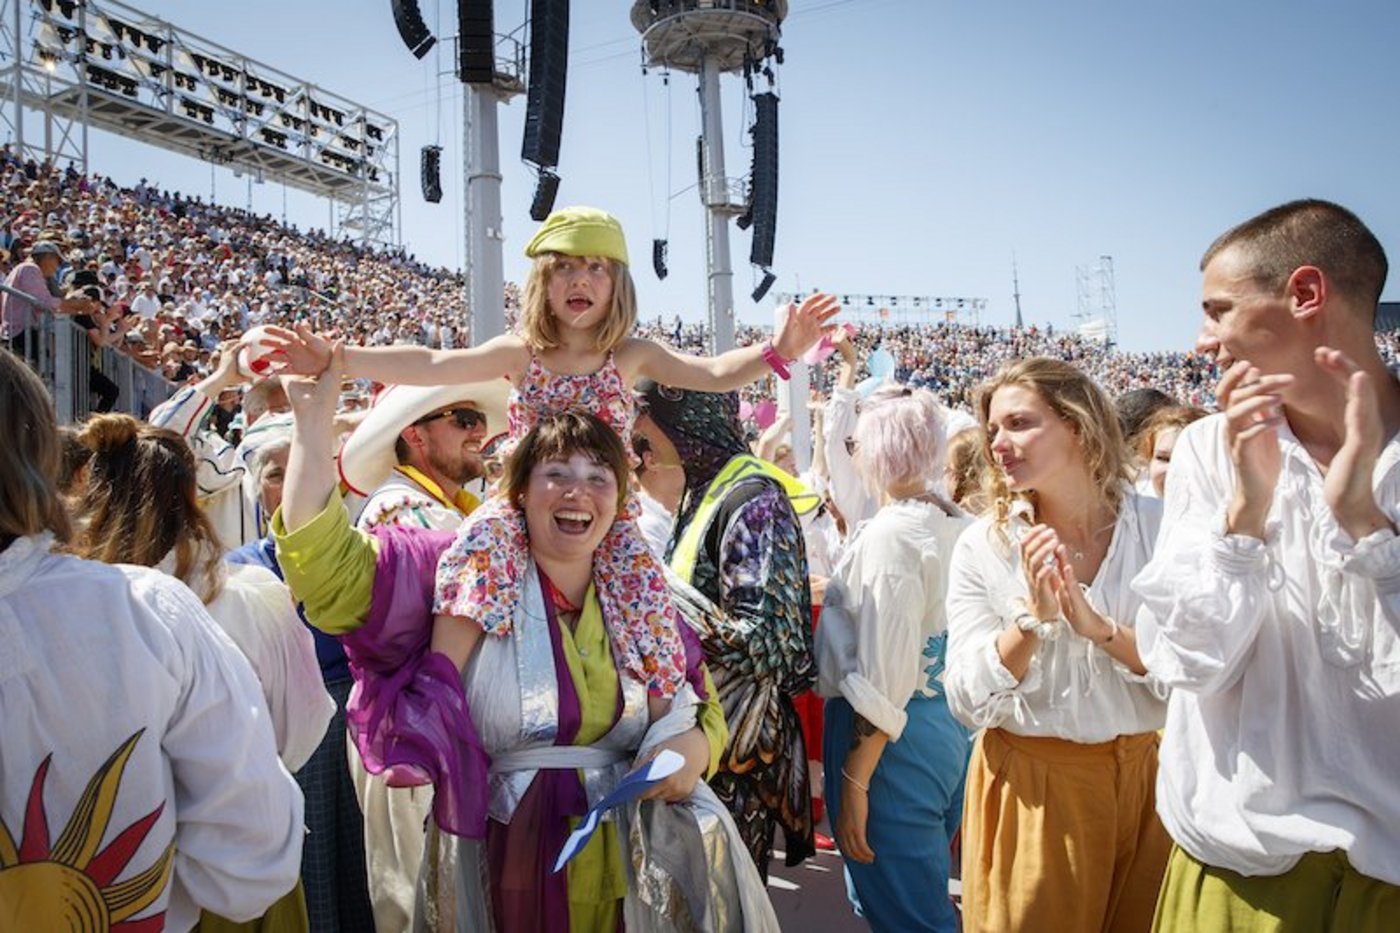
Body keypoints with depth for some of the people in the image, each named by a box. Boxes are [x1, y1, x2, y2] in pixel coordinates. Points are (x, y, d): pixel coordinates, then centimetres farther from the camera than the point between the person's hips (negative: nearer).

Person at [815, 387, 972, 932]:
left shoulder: (890, 532, -20)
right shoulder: (956, 525, 4)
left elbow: (883, 677, -22)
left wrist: (854, 781, -19)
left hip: (893, 741, -9)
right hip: (950, 728, 9)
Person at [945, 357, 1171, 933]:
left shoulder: (1160, 527, -6)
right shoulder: (982, 547, -7)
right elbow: (968, 704, -9)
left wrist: (1100, 628, -23)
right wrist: (1031, 617, -22)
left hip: (1147, 776, 1)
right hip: (1029, 787, -1)